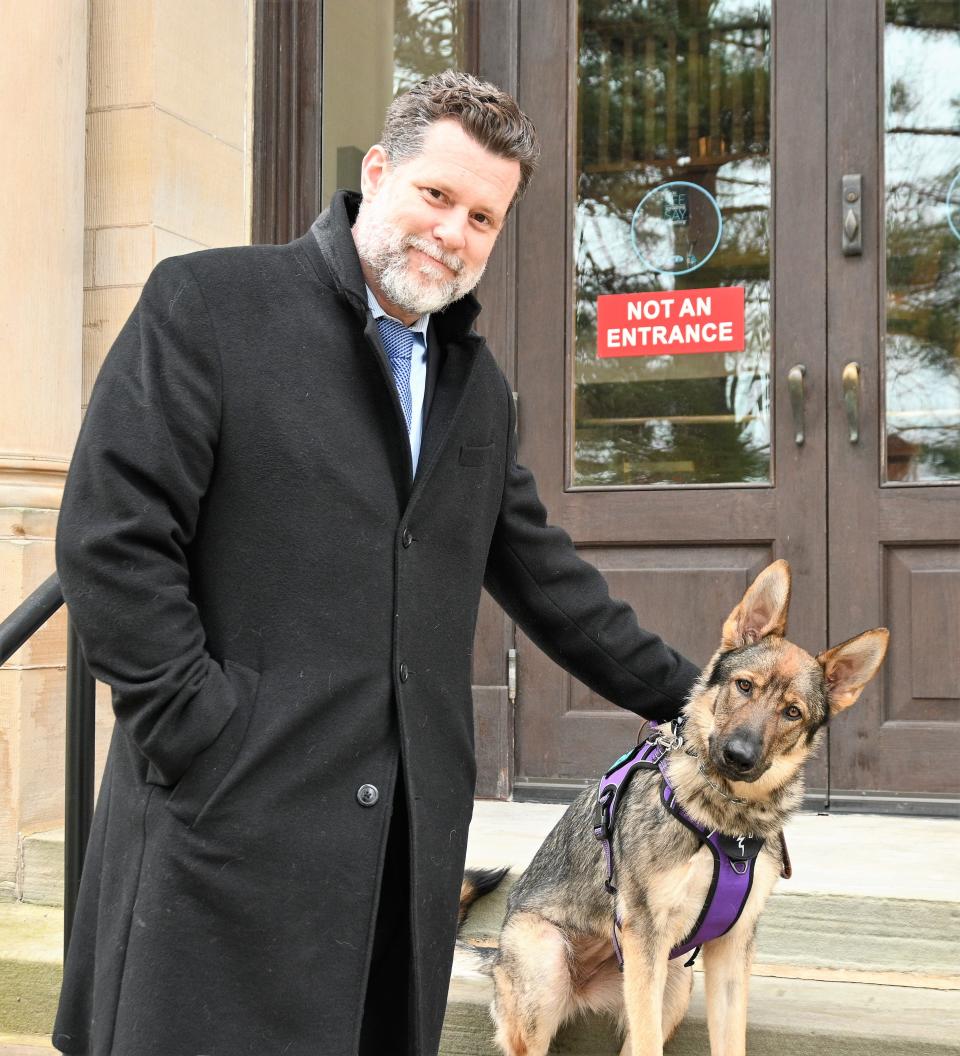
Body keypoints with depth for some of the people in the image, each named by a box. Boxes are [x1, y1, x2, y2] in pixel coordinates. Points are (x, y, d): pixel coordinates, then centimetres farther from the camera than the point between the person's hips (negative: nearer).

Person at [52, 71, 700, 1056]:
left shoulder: (479, 384, 16)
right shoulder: (208, 303, -3)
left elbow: (539, 570, 23)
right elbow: (112, 537, -9)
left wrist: (681, 696, 23)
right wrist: (204, 742, -13)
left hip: (408, 830, 6)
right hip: (231, 819, -5)